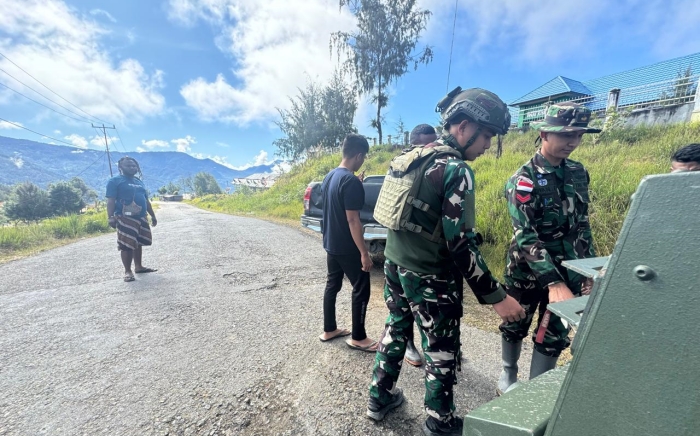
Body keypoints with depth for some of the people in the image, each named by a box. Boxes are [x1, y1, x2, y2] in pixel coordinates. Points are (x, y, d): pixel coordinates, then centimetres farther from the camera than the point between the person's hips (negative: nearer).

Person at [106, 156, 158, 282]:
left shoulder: (139, 182, 18)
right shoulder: (115, 181, -3)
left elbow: (146, 201, 21)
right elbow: (111, 201, -10)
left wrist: (153, 216, 20)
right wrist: (110, 217, -20)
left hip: (141, 218, 7)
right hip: (125, 219, -7)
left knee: (138, 243, 14)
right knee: (127, 245, -5)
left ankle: (138, 267, 25)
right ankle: (127, 271, 5)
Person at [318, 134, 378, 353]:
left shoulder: (329, 177, 6)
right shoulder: (352, 181, -21)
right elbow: (352, 220, -23)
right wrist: (364, 253, -19)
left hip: (331, 244, 9)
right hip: (348, 248, -9)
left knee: (332, 285, 19)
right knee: (361, 290, 6)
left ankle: (329, 330, 33)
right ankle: (358, 338, 20)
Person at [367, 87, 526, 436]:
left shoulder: (410, 156, 7)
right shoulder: (455, 169, -18)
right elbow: (461, 244, -22)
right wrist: (497, 297, -14)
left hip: (394, 264, 8)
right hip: (428, 277, -8)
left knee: (395, 330, 23)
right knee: (442, 351, 13)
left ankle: (379, 399, 42)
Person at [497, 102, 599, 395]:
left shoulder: (579, 173, 3)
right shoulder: (524, 180, -17)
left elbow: (582, 225, 11)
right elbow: (525, 236, -24)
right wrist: (553, 283, -31)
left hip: (569, 271, 5)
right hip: (527, 271, -5)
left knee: (555, 338, 14)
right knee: (514, 328, 16)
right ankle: (509, 374, 43)